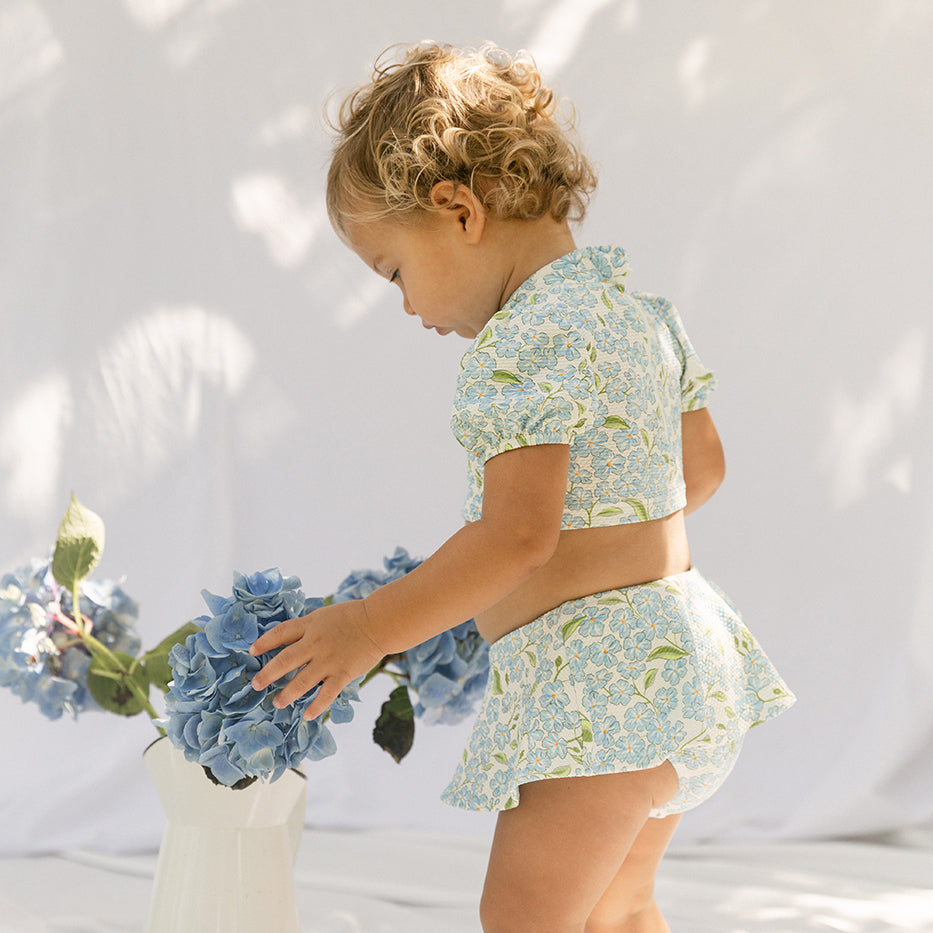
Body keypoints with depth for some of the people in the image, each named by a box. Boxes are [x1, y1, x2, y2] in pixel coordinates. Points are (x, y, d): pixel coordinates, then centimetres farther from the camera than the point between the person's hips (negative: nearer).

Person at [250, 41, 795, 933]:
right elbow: (699, 469, 21)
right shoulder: (639, 306, 12)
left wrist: (370, 629, -18)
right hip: (677, 641, 10)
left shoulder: (525, 340, -18)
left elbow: (518, 534, -26)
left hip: (598, 676, -10)